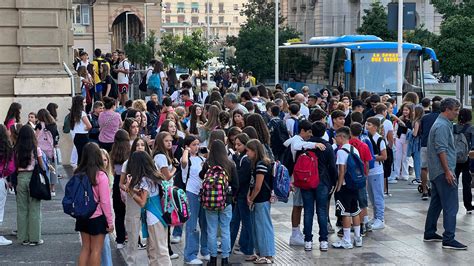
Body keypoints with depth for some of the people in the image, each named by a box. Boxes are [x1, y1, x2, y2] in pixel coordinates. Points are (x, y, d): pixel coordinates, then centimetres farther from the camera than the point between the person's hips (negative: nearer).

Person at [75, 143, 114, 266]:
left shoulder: (78, 174, -3)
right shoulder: (100, 175, -17)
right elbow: (105, 201, -15)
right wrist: (110, 221, -6)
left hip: (82, 217, 5)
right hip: (97, 218, -5)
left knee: (85, 248, 15)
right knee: (96, 250, 5)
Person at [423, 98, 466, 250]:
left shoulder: (441, 124, 18)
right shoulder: (443, 126, -15)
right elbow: (441, 150, -21)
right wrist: (447, 171, -22)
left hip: (436, 173, 11)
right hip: (443, 172, -11)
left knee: (436, 203, 16)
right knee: (451, 206, -11)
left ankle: (429, 233, 22)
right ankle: (448, 239, -12)